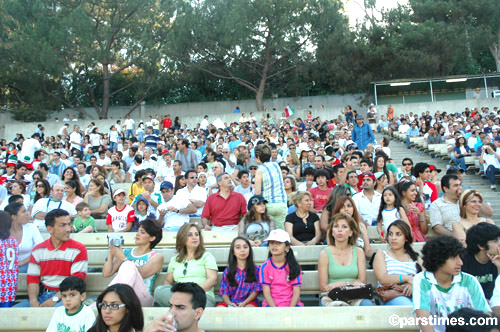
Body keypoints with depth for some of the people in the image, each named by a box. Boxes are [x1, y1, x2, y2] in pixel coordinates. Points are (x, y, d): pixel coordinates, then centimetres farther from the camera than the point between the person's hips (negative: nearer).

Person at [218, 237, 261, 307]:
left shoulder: (255, 269, 8)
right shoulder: (227, 271, 12)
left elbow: (256, 291, 3)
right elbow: (223, 292, 7)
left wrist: (244, 303, -13)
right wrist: (229, 303, -14)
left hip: (248, 302, -1)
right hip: (231, 302, 1)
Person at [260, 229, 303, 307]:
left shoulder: (293, 266, 2)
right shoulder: (265, 267, 1)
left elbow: (296, 291, -2)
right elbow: (266, 291, -4)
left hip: (291, 304, 1)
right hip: (271, 304, 0)